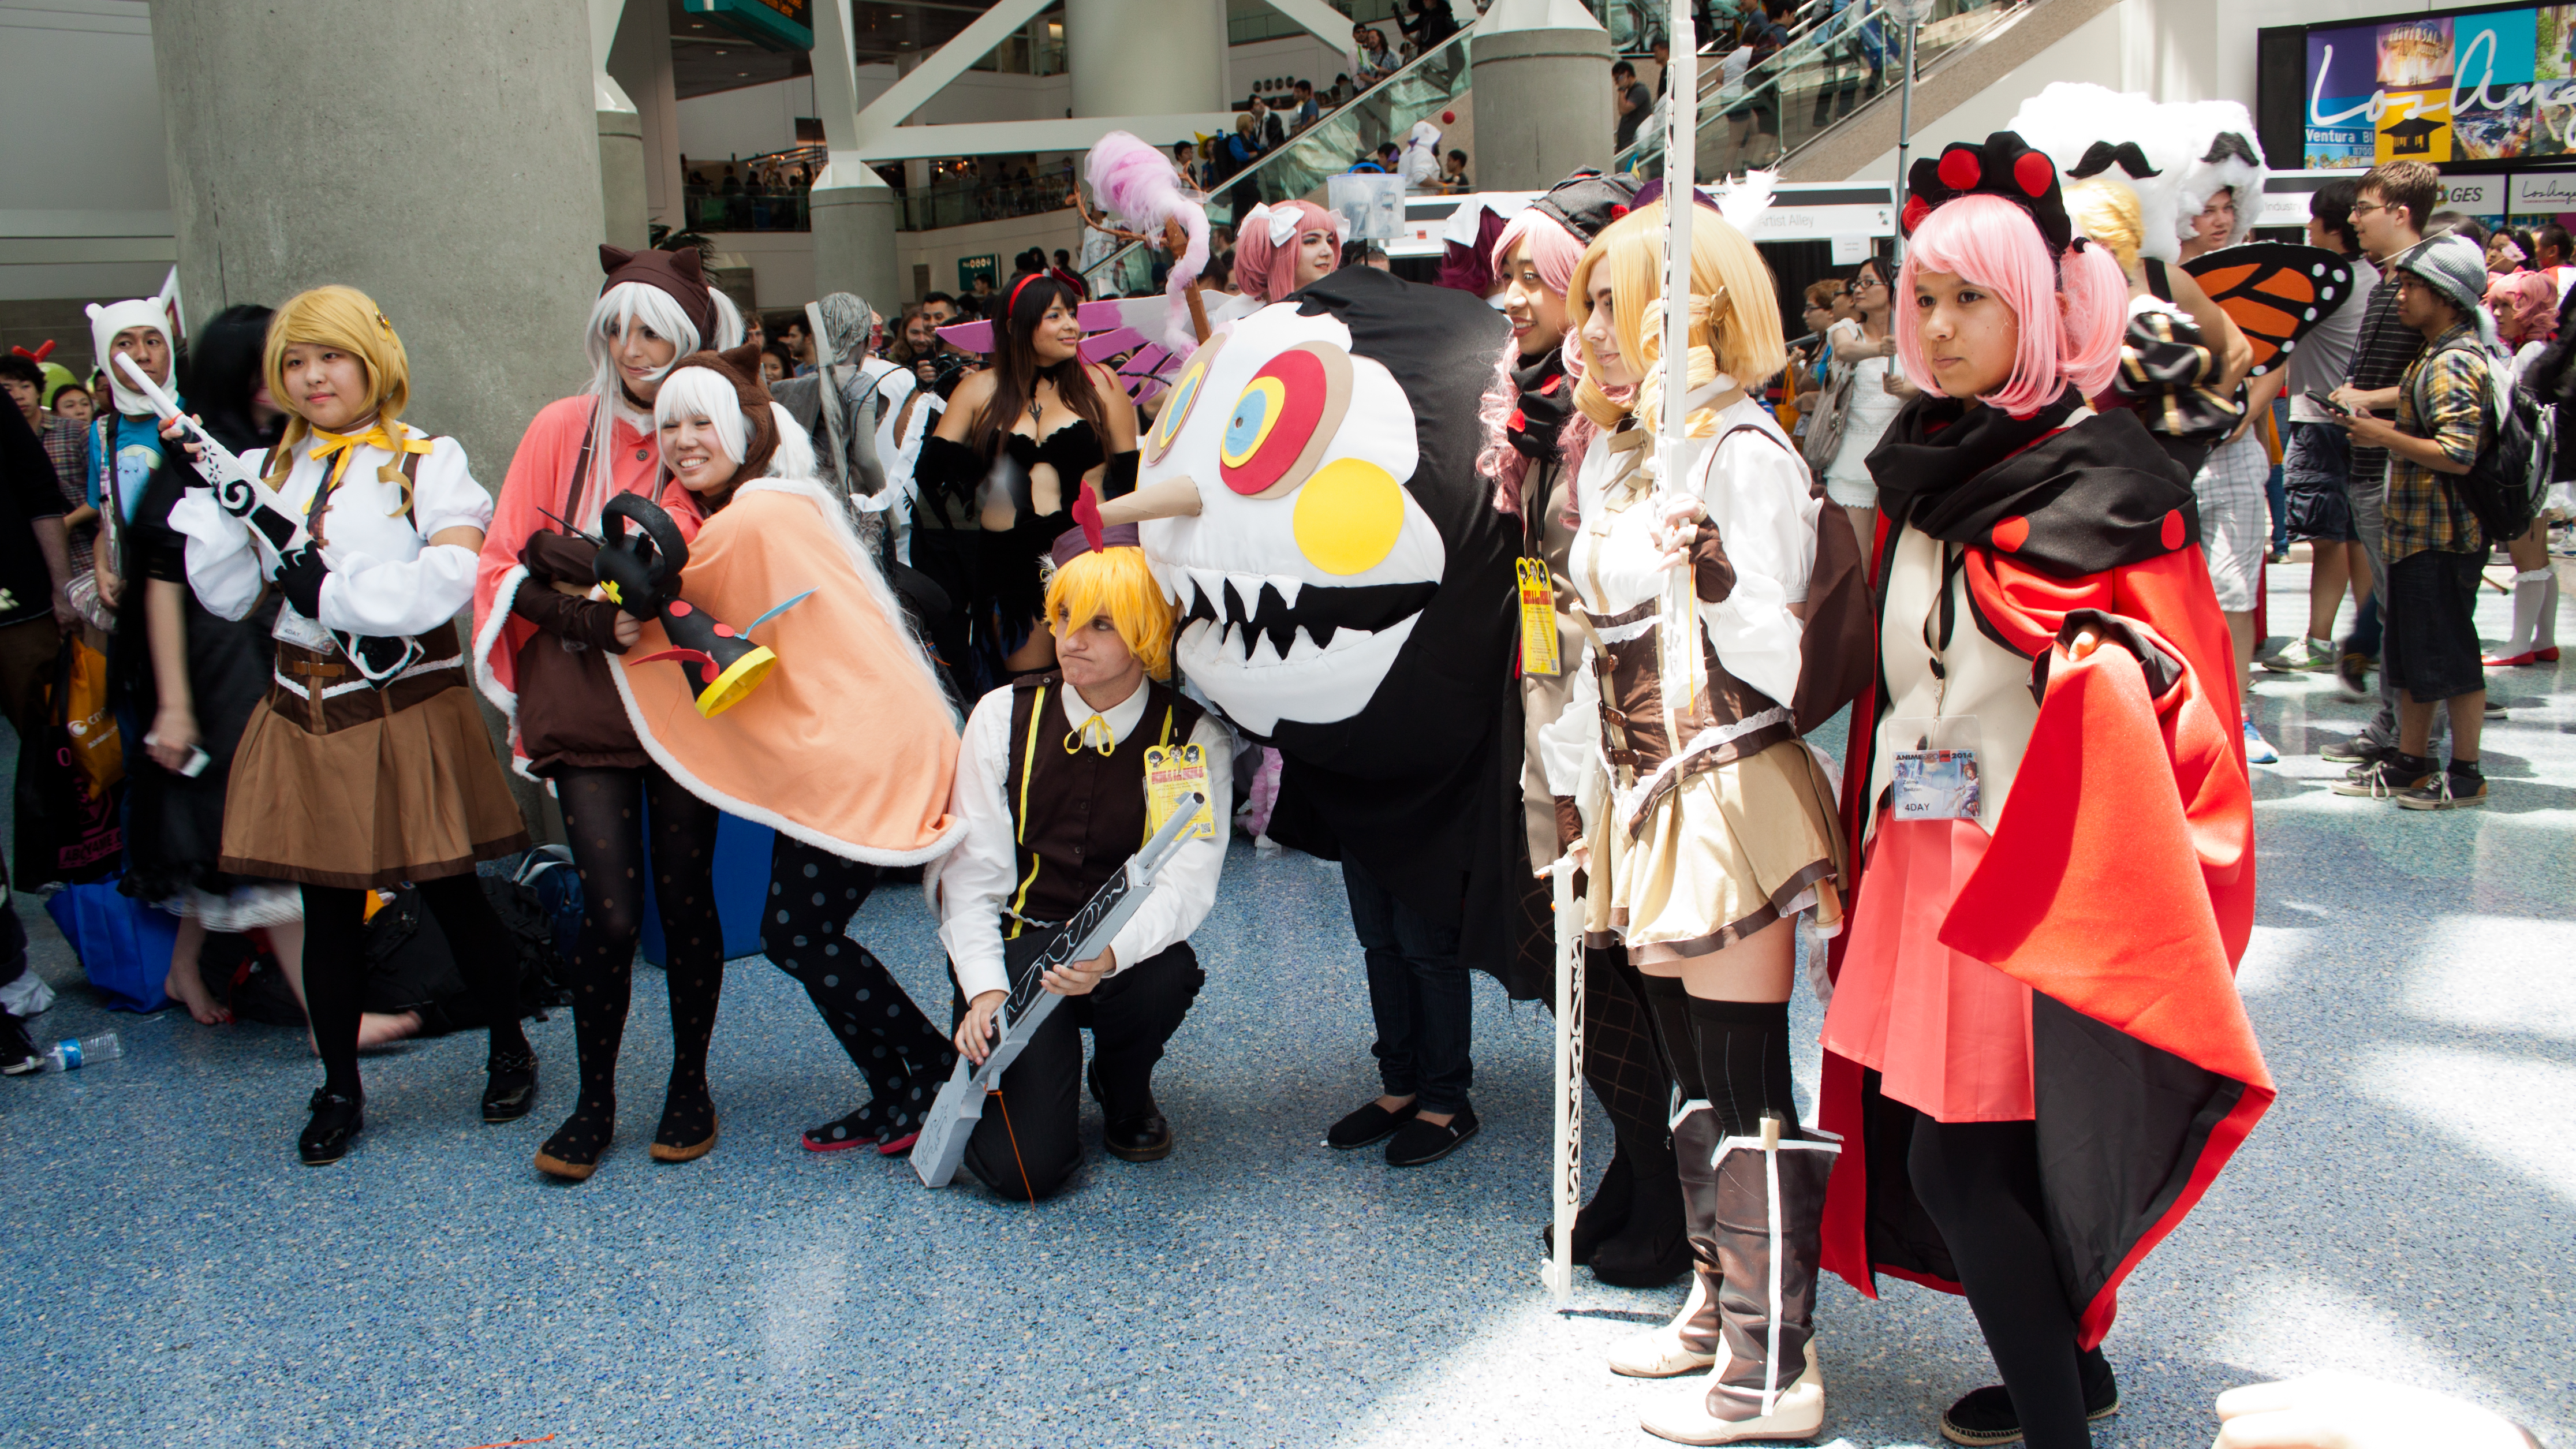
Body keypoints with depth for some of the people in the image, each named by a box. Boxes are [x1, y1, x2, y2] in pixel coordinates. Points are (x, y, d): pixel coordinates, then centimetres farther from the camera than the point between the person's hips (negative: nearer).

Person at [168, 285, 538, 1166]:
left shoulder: (425, 463, -5)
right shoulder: (268, 469, 11)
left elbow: (456, 572, -22)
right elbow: (226, 597, 8)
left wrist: (336, 592, -22)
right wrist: (215, 500, -5)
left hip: (408, 706, -4)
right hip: (305, 714, 5)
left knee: (449, 894, 5)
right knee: (329, 910, 11)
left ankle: (509, 1053, 26)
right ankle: (339, 1094, 24)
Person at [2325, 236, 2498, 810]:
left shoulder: (2455, 363, -18)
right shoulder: (2437, 356, 14)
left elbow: (2457, 455, -26)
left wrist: (2385, 436, -17)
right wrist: (2381, 428, 9)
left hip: (2443, 536, -10)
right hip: (2417, 528, 10)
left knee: (2450, 654, -1)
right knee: (2410, 652, 14)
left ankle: (2466, 774, 8)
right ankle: (2409, 762, 22)